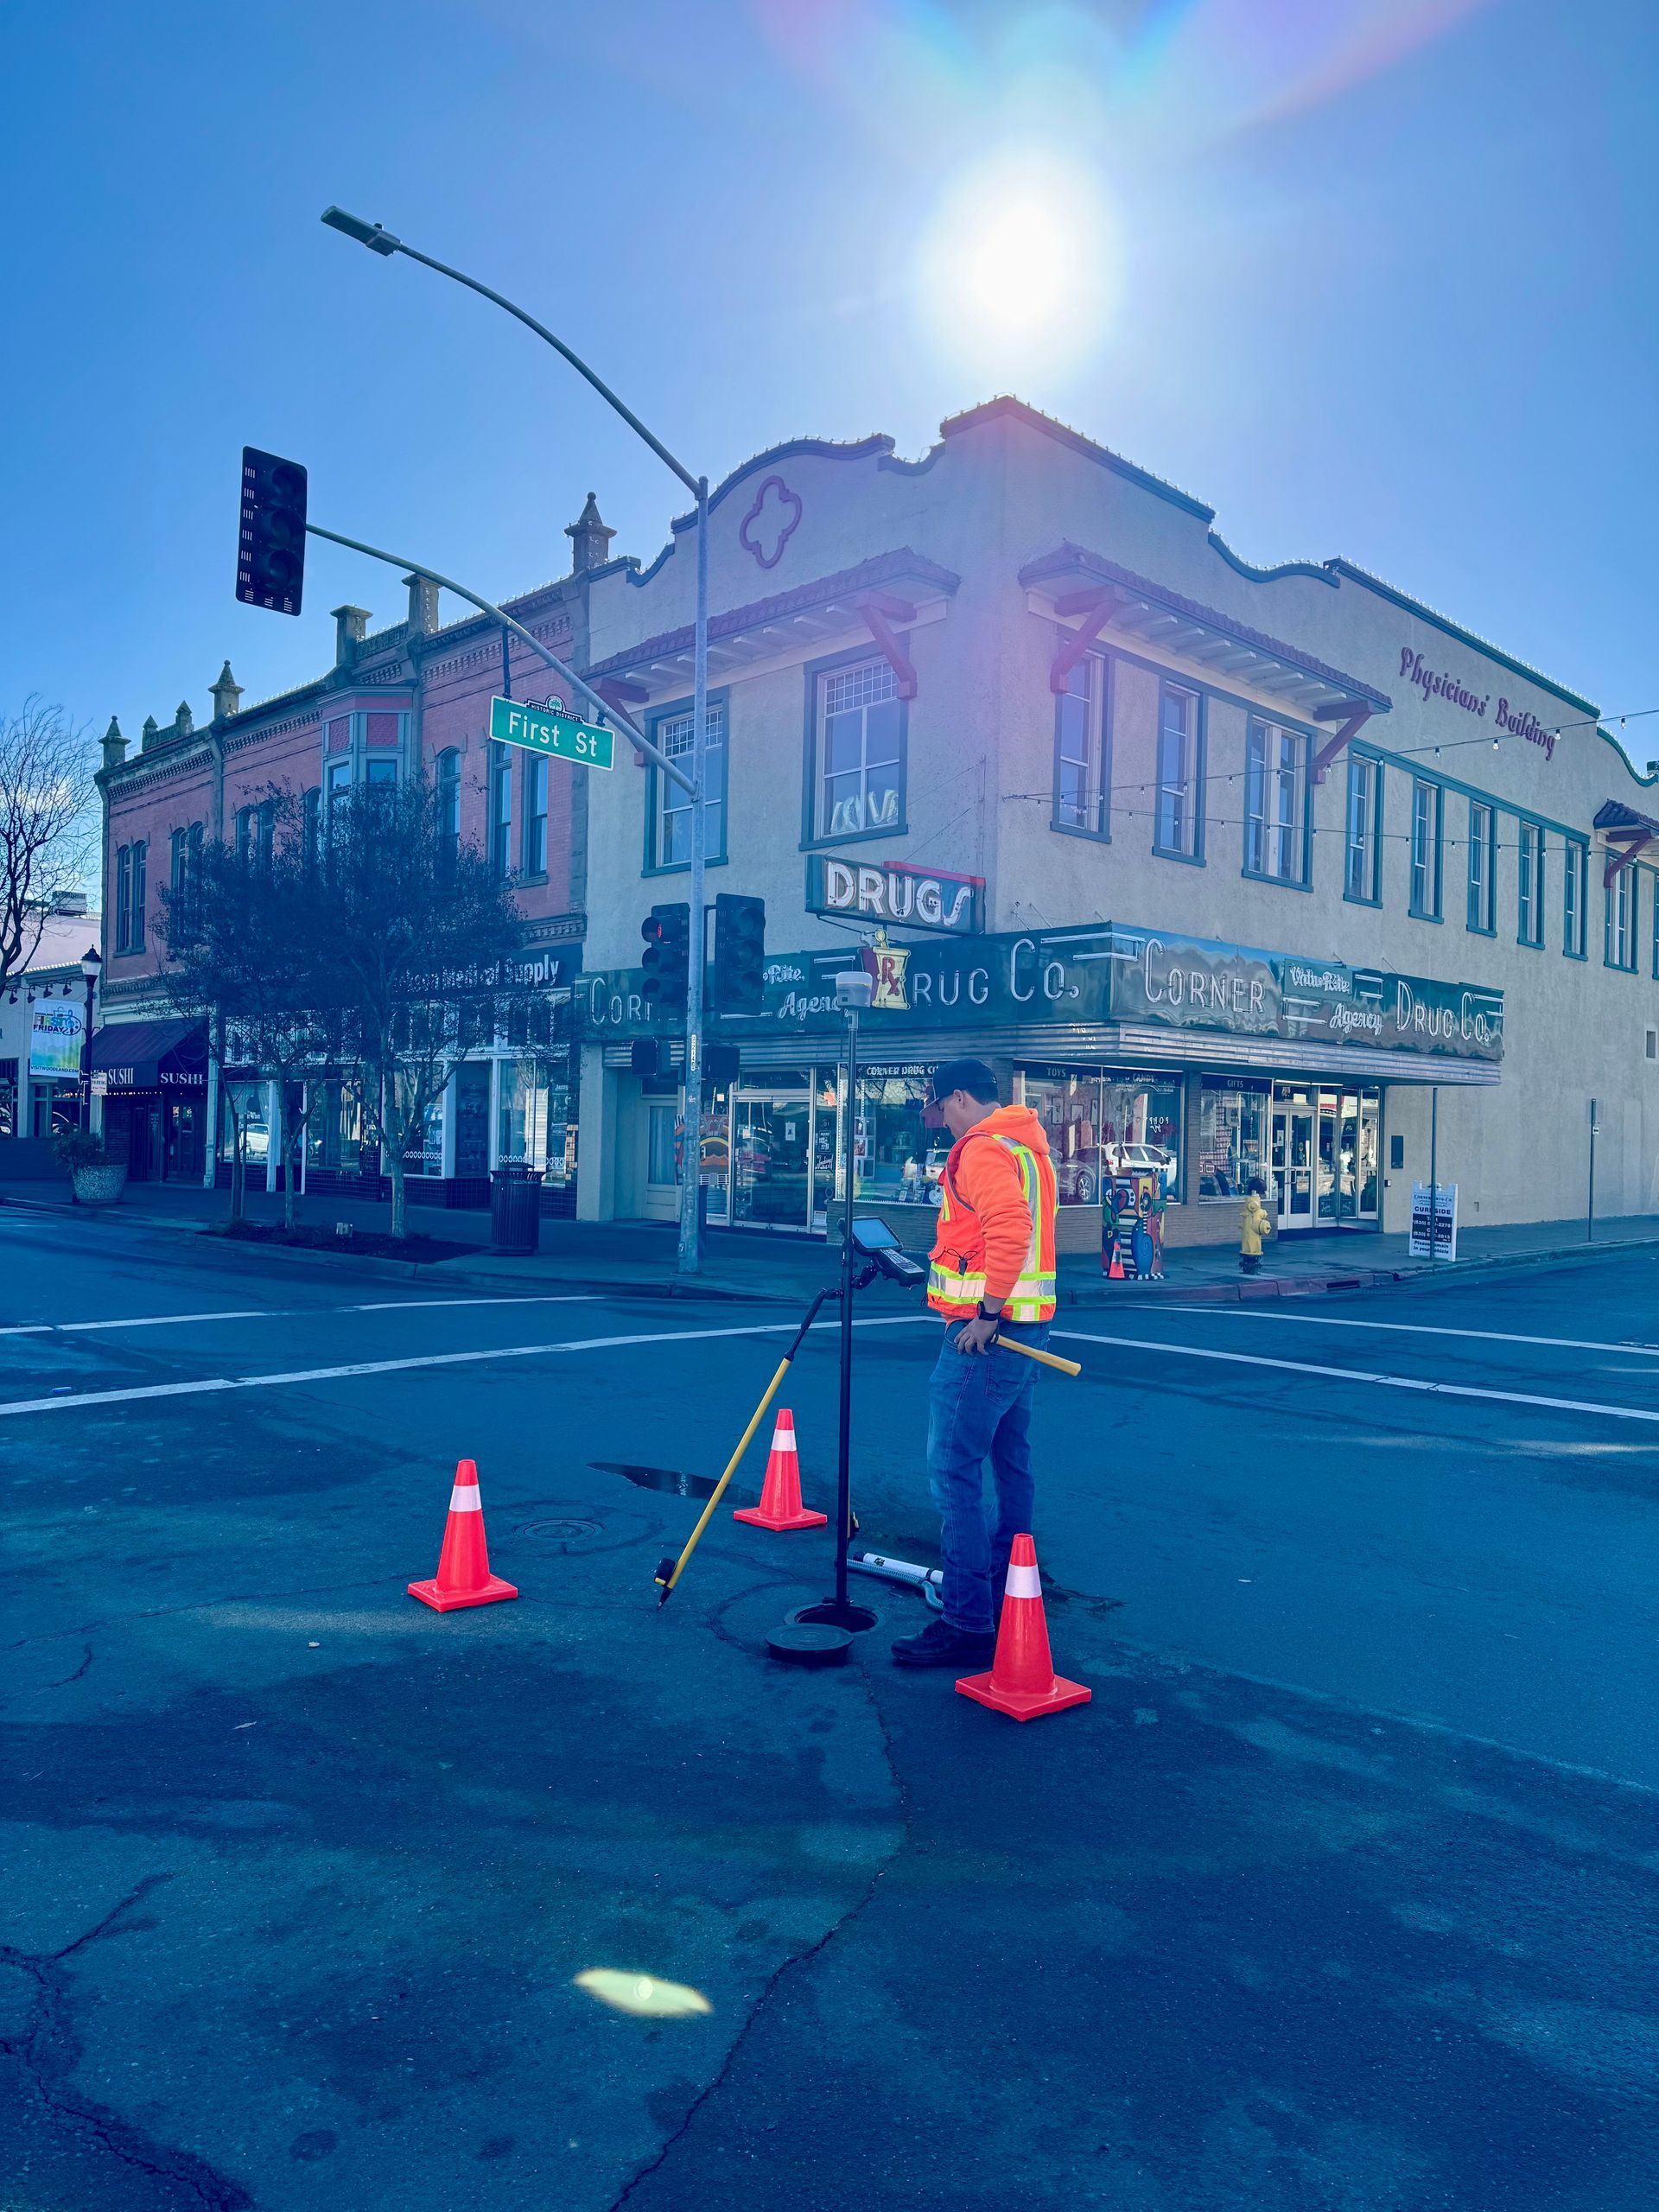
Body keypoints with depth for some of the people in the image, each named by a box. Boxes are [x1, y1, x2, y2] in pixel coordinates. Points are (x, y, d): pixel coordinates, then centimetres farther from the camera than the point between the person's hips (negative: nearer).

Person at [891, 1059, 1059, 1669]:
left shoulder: (982, 1148, -15)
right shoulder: (1029, 1147, 18)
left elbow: (1008, 1230, -29)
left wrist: (987, 1312, -24)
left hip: (984, 1333, -11)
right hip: (1026, 1329, 11)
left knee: (953, 1470, -8)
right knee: (1011, 1464, 17)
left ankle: (968, 1624, -7)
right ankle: (1010, 1601, 28)